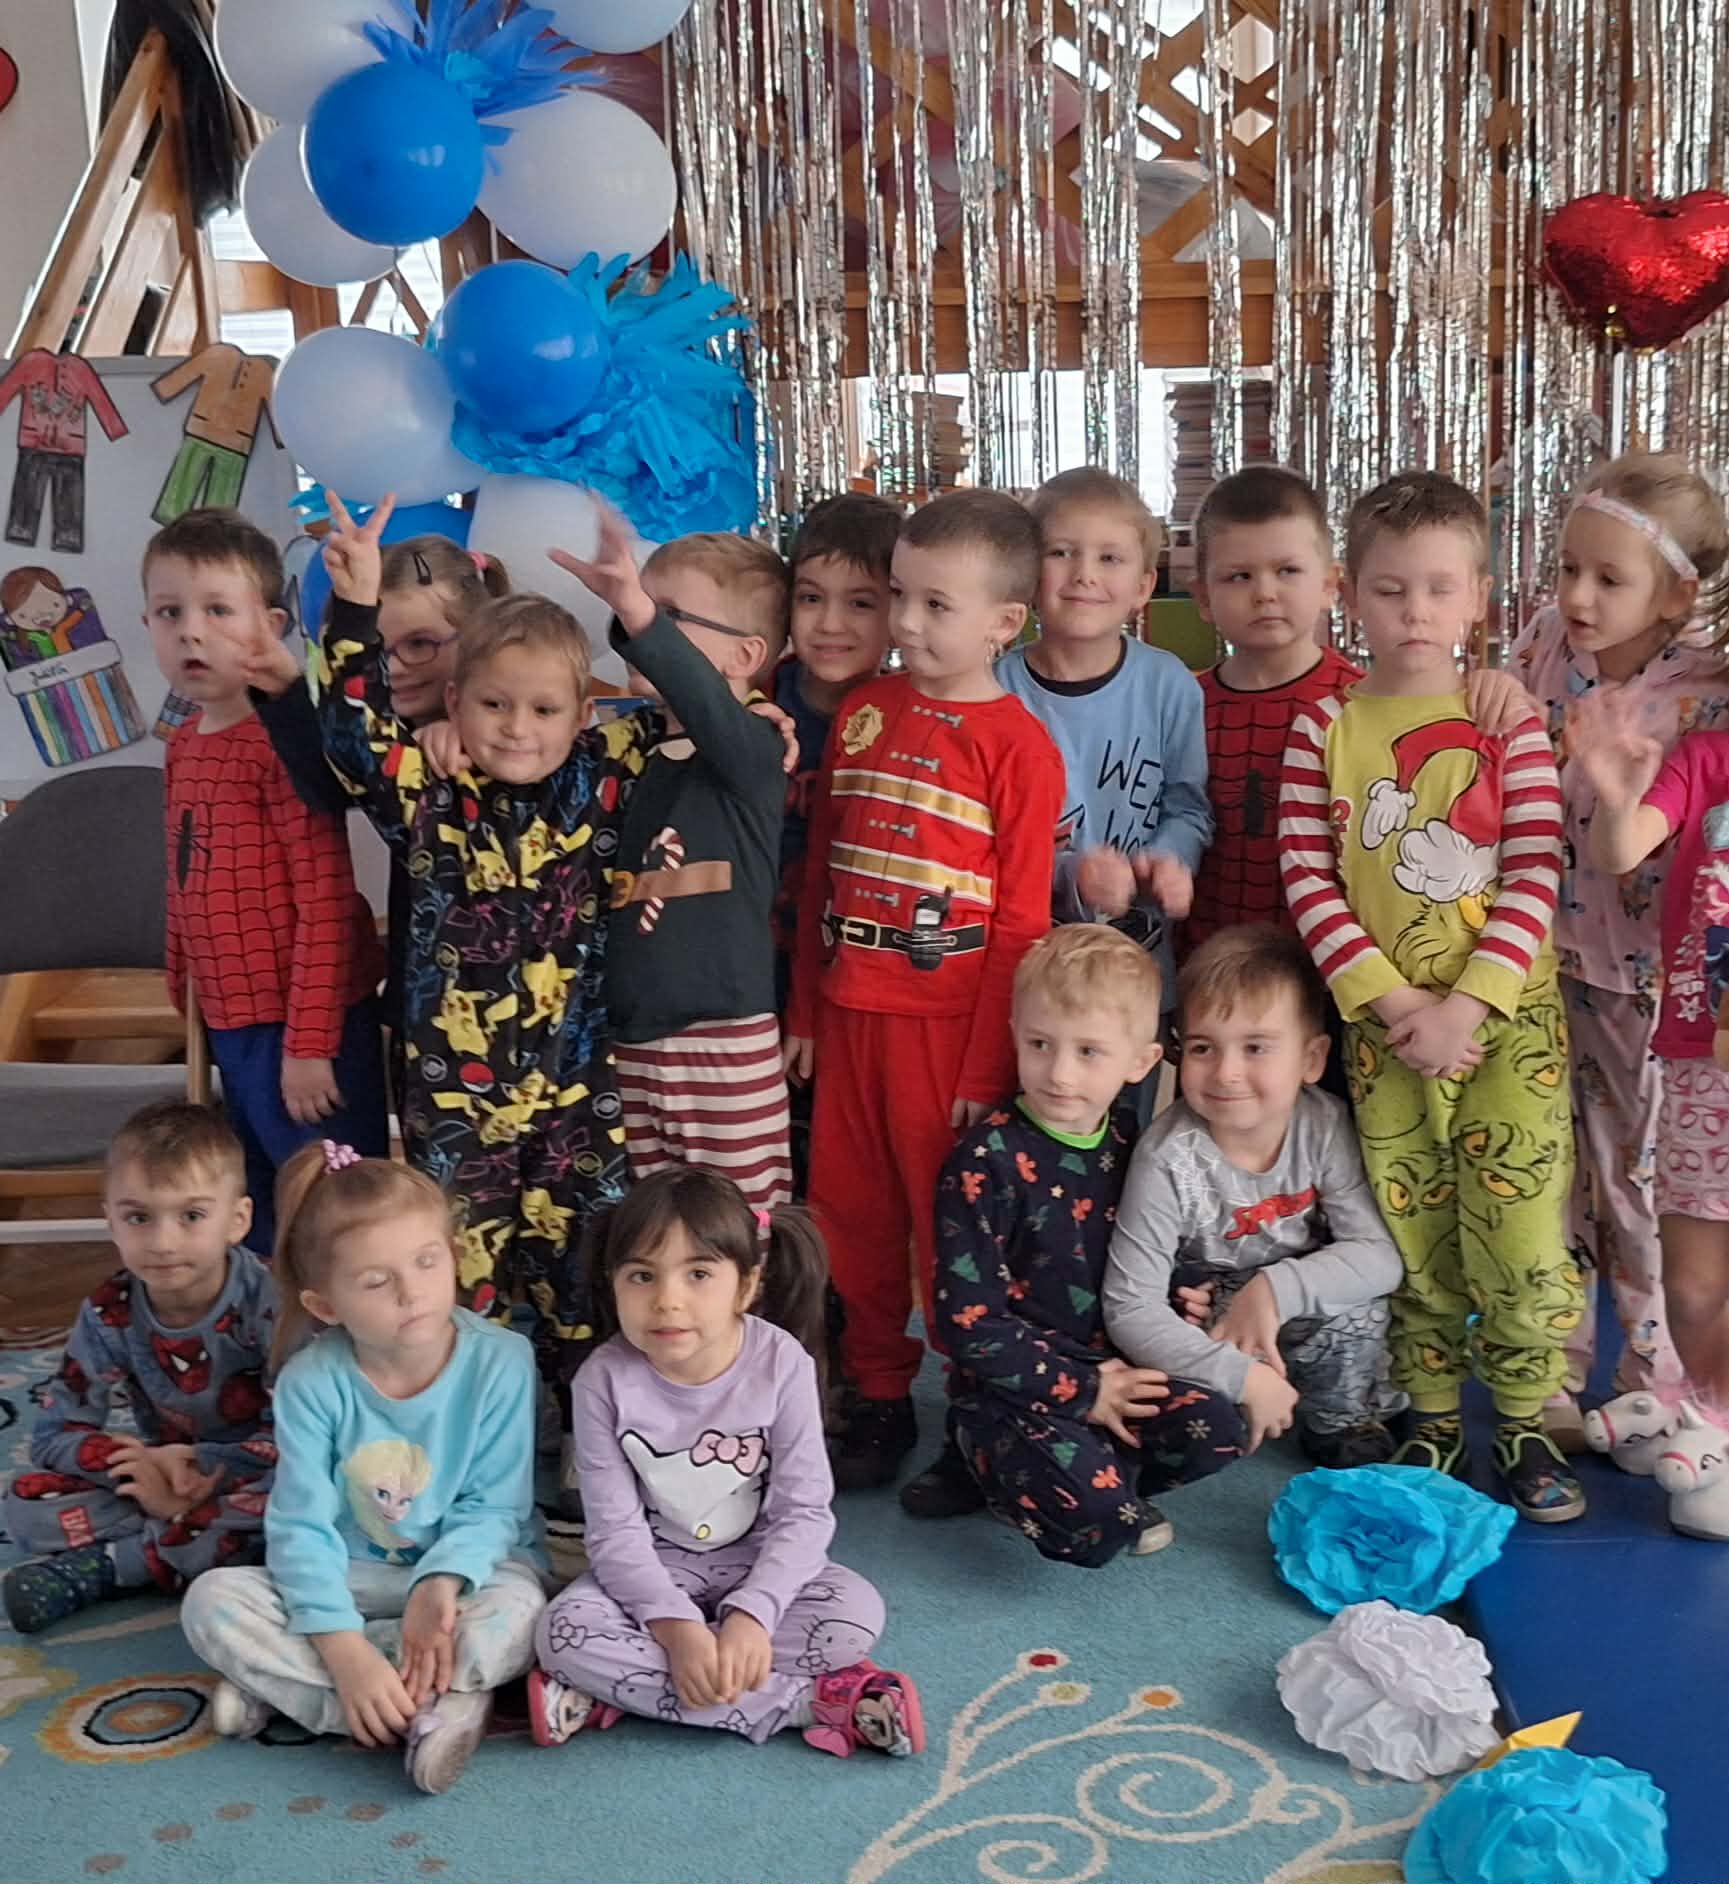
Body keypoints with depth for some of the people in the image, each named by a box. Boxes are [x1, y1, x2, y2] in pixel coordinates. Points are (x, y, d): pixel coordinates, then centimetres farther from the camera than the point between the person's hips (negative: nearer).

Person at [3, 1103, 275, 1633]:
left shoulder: (271, 1306, -22)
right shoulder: (108, 1315, -11)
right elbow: (54, 1435, -9)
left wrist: (195, 1463, -29)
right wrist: (144, 1463, -26)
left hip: (248, 1483, -3)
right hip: (163, 1482, 3)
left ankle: (95, 1568, -26)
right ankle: (191, 1552, -23)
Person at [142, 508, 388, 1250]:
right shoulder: (183, 746, 9)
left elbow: (326, 905, -19)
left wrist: (308, 1042, -19)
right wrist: (188, 999, 17)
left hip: (302, 1025, -8)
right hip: (230, 1024, 8)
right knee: (265, 1220, 20)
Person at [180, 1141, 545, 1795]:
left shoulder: (500, 1361, -16)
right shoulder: (312, 1381, -14)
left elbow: (495, 1506, -12)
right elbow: (301, 1525, -17)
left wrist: (440, 1582, -31)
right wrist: (343, 1649, -29)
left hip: (464, 1569, -2)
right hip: (349, 1577, 2)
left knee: (515, 1612, -35)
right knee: (211, 1600, -22)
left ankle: (282, 1683, -22)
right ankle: (429, 1709, -26)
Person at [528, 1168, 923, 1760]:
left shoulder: (782, 1363, -17)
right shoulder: (606, 1380, -17)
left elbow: (803, 1512, -15)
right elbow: (615, 1529, -15)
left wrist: (751, 1615, -29)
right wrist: (676, 1626, -29)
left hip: (758, 1565, 0)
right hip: (651, 1572, 0)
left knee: (857, 1611, -27)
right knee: (565, 1630, -29)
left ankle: (621, 1689, -22)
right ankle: (805, 1703, -26)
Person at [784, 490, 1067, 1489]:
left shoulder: (1019, 747, -8)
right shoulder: (863, 713, 8)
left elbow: (1021, 922, -9)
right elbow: (821, 871, 12)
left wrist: (988, 1067, -11)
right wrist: (804, 1011, 12)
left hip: (948, 1022, -5)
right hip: (848, 1018, 5)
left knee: (953, 1221, 5)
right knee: (849, 1217, 13)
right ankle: (878, 1396, 30)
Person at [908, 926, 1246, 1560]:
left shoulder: (1128, 1141, 4)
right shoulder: (986, 1162, -16)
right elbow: (970, 1320, -17)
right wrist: (1080, 1391, -15)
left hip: (1111, 1369, 6)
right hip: (1010, 1386, -6)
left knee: (1214, 1430, -16)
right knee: (1095, 1516, -27)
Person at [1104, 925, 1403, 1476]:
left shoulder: (1326, 1127, -17)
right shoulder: (1169, 1158, -26)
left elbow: (1380, 1256, -20)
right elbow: (1129, 1306, -26)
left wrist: (1274, 1288, -32)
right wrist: (1239, 1375, -32)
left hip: (1304, 1309, 3)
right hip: (1201, 1319, -3)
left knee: (1355, 1303, -26)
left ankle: (1343, 1417, 1)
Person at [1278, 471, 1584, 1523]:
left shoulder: (1509, 721, 0)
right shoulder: (1328, 728, 2)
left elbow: (1537, 875, -6)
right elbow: (1308, 879, -3)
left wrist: (1467, 1003, -15)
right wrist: (1389, 1000, -13)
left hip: (1508, 1014, -1)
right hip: (1384, 1021, 1)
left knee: (1519, 1225, -2)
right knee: (1410, 1230, 9)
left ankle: (1525, 1426, 19)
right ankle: (1431, 1422, 26)